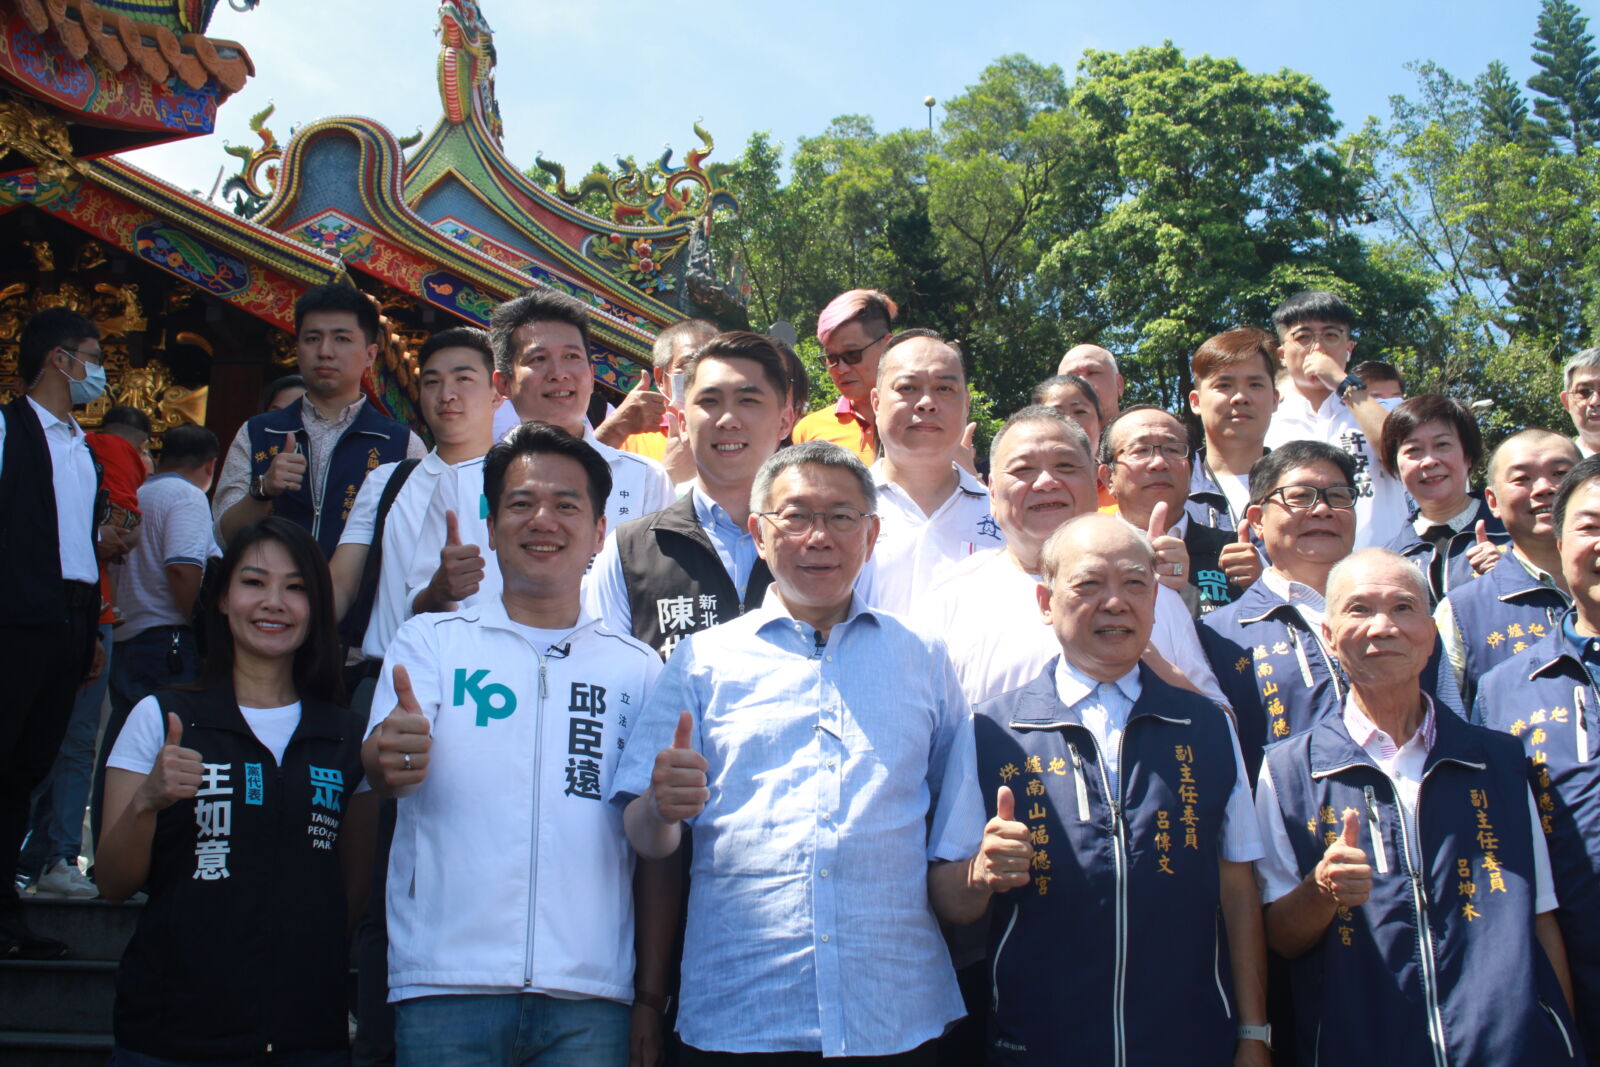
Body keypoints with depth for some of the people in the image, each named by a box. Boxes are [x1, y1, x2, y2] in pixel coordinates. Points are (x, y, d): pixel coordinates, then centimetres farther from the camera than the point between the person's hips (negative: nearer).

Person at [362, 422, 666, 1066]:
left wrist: (652, 991, 6)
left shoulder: (638, 668, 10)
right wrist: (389, 757, -31)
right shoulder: (430, 642, 8)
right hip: (446, 987, -1)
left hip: (588, 998, 1)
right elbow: (382, 768, -8)